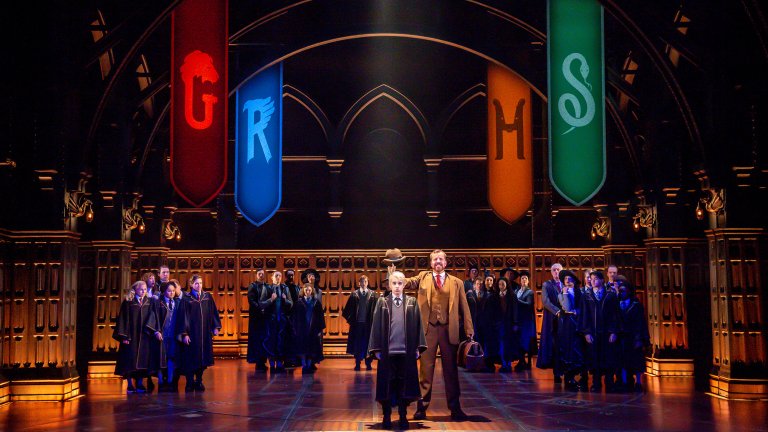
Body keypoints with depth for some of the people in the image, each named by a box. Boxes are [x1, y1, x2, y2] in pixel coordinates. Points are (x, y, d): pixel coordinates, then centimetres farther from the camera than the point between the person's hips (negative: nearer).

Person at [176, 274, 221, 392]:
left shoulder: (207, 297, 6)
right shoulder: (186, 299, -4)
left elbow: (213, 312, 8)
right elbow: (183, 316, -7)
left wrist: (216, 327, 0)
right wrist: (184, 333, -12)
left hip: (205, 333, 3)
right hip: (191, 333, -3)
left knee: (202, 359, 7)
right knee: (191, 359, 0)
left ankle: (199, 382, 17)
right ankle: (190, 383, 10)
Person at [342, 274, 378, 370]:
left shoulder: (372, 295, 3)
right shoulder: (354, 294, 3)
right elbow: (347, 309, 6)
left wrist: (374, 320, -5)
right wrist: (350, 319, 1)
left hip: (368, 323, 0)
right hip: (357, 323, 0)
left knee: (367, 343, 3)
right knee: (357, 343, 3)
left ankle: (368, 363, 11)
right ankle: (357, 364, 10)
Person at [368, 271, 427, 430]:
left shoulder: (412, 302, 6)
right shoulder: (382, 302, 5)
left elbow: (417, 325, 5)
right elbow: (376, 326, 3)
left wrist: (418, 347, -2)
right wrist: (376, 349, -3)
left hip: (406, 351, 0)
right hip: (387, 351, 0)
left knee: (404, 384, 4)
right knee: (387, 384, 4)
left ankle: (403, 417, 14)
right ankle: (386, 417, 14)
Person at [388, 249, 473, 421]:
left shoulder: (456, 282, 8)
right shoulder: (423, 278, 9)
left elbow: (464, 307, 7)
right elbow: (407, 282, -6)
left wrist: (469, 330, 2)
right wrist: (393, 273, -24)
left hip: (448, 329, 1)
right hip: (428, 329, 0)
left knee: (451, 369, 7)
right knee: (425, 368, 3)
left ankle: (455, 408, 15)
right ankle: (422, 407, 11)